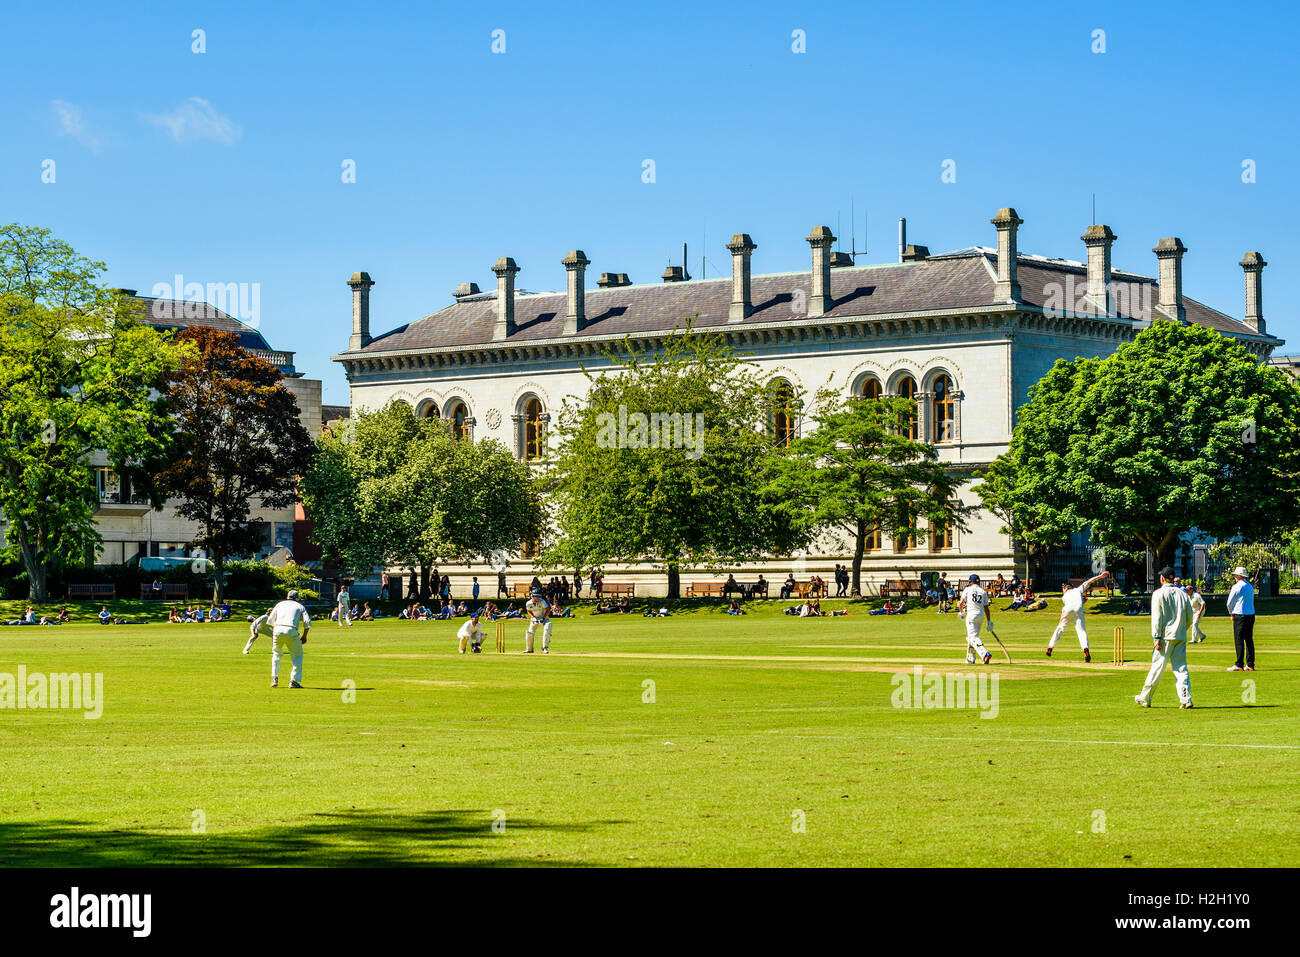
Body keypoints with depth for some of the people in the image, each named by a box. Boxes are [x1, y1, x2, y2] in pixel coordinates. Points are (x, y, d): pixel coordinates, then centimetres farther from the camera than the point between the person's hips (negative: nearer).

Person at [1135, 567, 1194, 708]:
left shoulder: (1159, 594, -5)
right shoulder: (1183, 594, 9)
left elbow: (1157, 617, -11)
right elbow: (1189, 618, 12)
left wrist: (1157, 638, -12)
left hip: (1166, 636, -4)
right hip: (1181, 637, 4)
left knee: (1157, 667, 0)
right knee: (1181, 668, 5)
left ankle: (1145, 698, 9)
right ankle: (1185, 699, -4)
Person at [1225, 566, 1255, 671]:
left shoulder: (1237, 587, -9)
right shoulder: (1250, 587, 14)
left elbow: (1229, 603, -6)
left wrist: (1231, 613, 12)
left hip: (1240, 616, -7)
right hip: (1251, 615, 7)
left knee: (1239, 640, -6)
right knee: (1249, 640, 9)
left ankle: (1239, 665, -9)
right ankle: (1250, 664, 9)